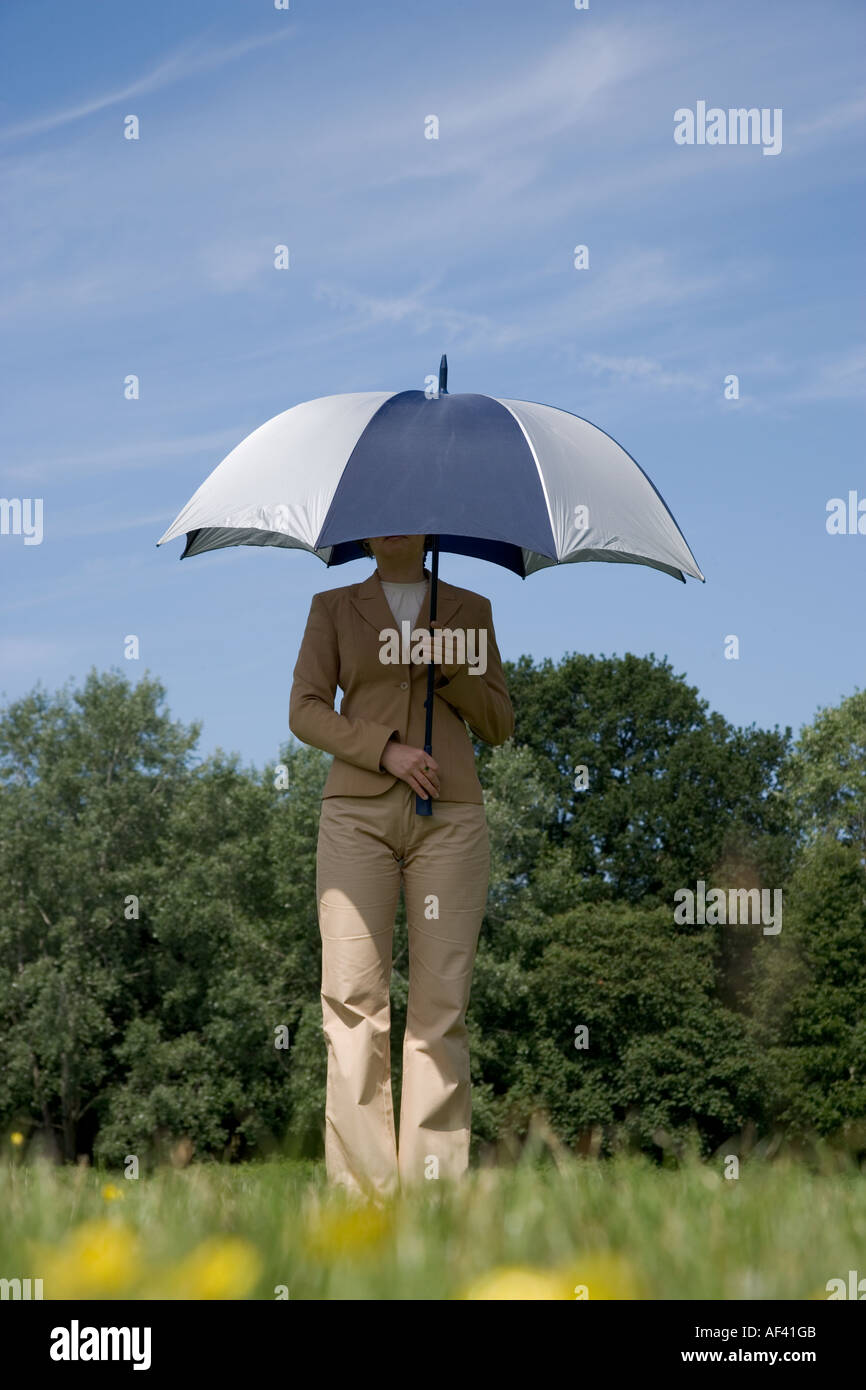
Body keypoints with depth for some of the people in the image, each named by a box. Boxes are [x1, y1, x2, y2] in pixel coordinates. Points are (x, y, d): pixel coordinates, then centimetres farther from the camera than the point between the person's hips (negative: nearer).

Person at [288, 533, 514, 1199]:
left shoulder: (470, 610, 18)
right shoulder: (335, 608, 16)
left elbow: (500, 724, 15)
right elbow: (306, 709, 5)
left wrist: (451, 670, -3)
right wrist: (385, 749, -9)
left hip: (450, 814, 1)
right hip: (359, 811, 0)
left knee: (443, 999, -7)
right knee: (354, 993, -10)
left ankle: (434, 1184, -6)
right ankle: (361, 1186, -10)